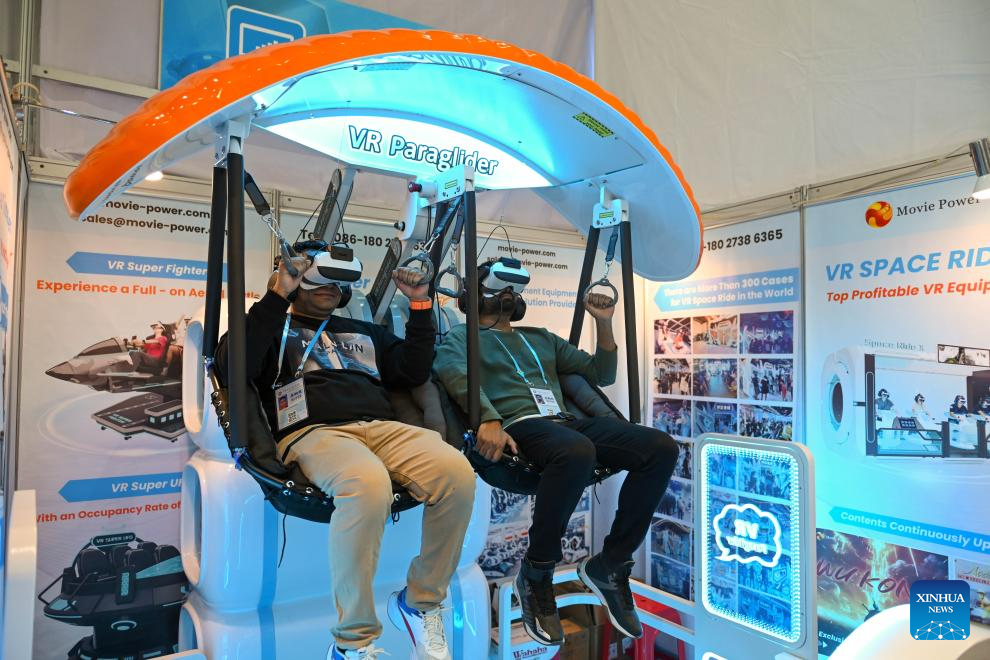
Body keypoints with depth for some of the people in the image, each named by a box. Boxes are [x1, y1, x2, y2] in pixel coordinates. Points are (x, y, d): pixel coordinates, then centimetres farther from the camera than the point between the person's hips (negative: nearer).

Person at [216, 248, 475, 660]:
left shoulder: (363, 331, 33)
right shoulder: (278, 328, 20)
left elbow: (415, 371, 24)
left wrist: (420, 305, 19)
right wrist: (277, 296, -7)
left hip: (381, 426, 5)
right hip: (312, 432, -4)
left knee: (457, 472, -26)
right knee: (368, 483, -40)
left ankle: (419, 603, -6)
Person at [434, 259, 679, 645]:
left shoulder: (542, 338, 32)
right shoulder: (462, 336, 16)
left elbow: (601, 374, 29)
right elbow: (453, 372, -10)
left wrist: (604, 323, 16)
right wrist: (488, 420, -27)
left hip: (566, 423, 6)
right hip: (518, 426, -6)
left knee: (661, 447, -16)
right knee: (577, 451, -40)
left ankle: (610, 565, -7)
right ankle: (536, 574, -17)